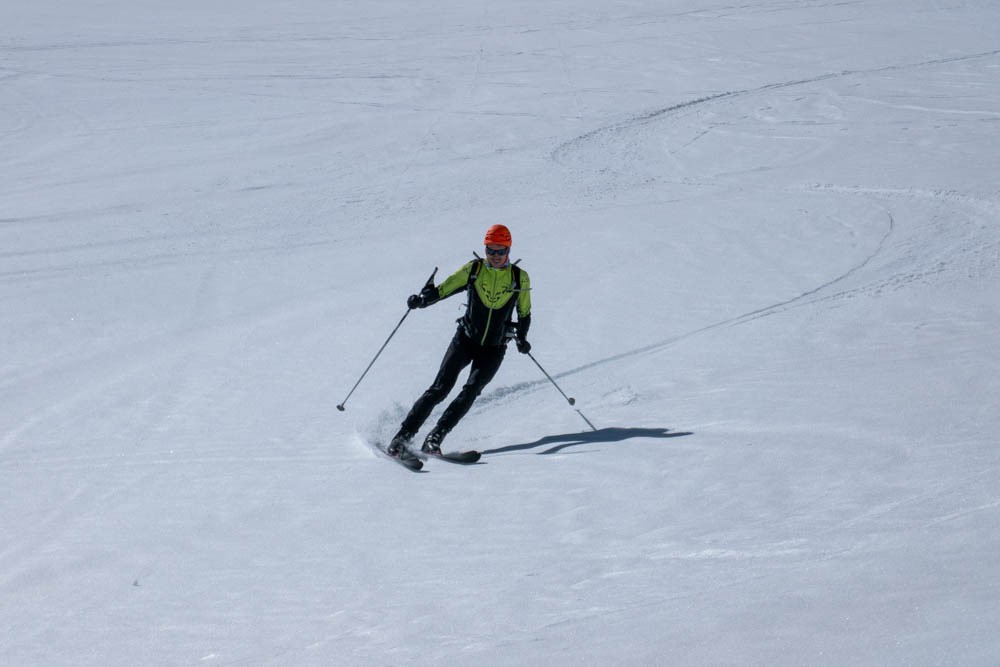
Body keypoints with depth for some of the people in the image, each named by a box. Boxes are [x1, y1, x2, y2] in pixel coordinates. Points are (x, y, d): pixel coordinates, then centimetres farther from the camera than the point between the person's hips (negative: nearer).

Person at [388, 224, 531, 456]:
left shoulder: (520, 278, -2)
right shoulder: (473, 269, -3)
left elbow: (524, 313, 10)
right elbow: (443, 289, -3)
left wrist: (521, 339, -6)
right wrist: (422, 299, -22)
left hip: (494, 349, 0)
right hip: (465, 339, 0)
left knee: (471, 390, -20)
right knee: (440, 388, -11)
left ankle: (435, 437, -19)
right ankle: (404, 435, -7)